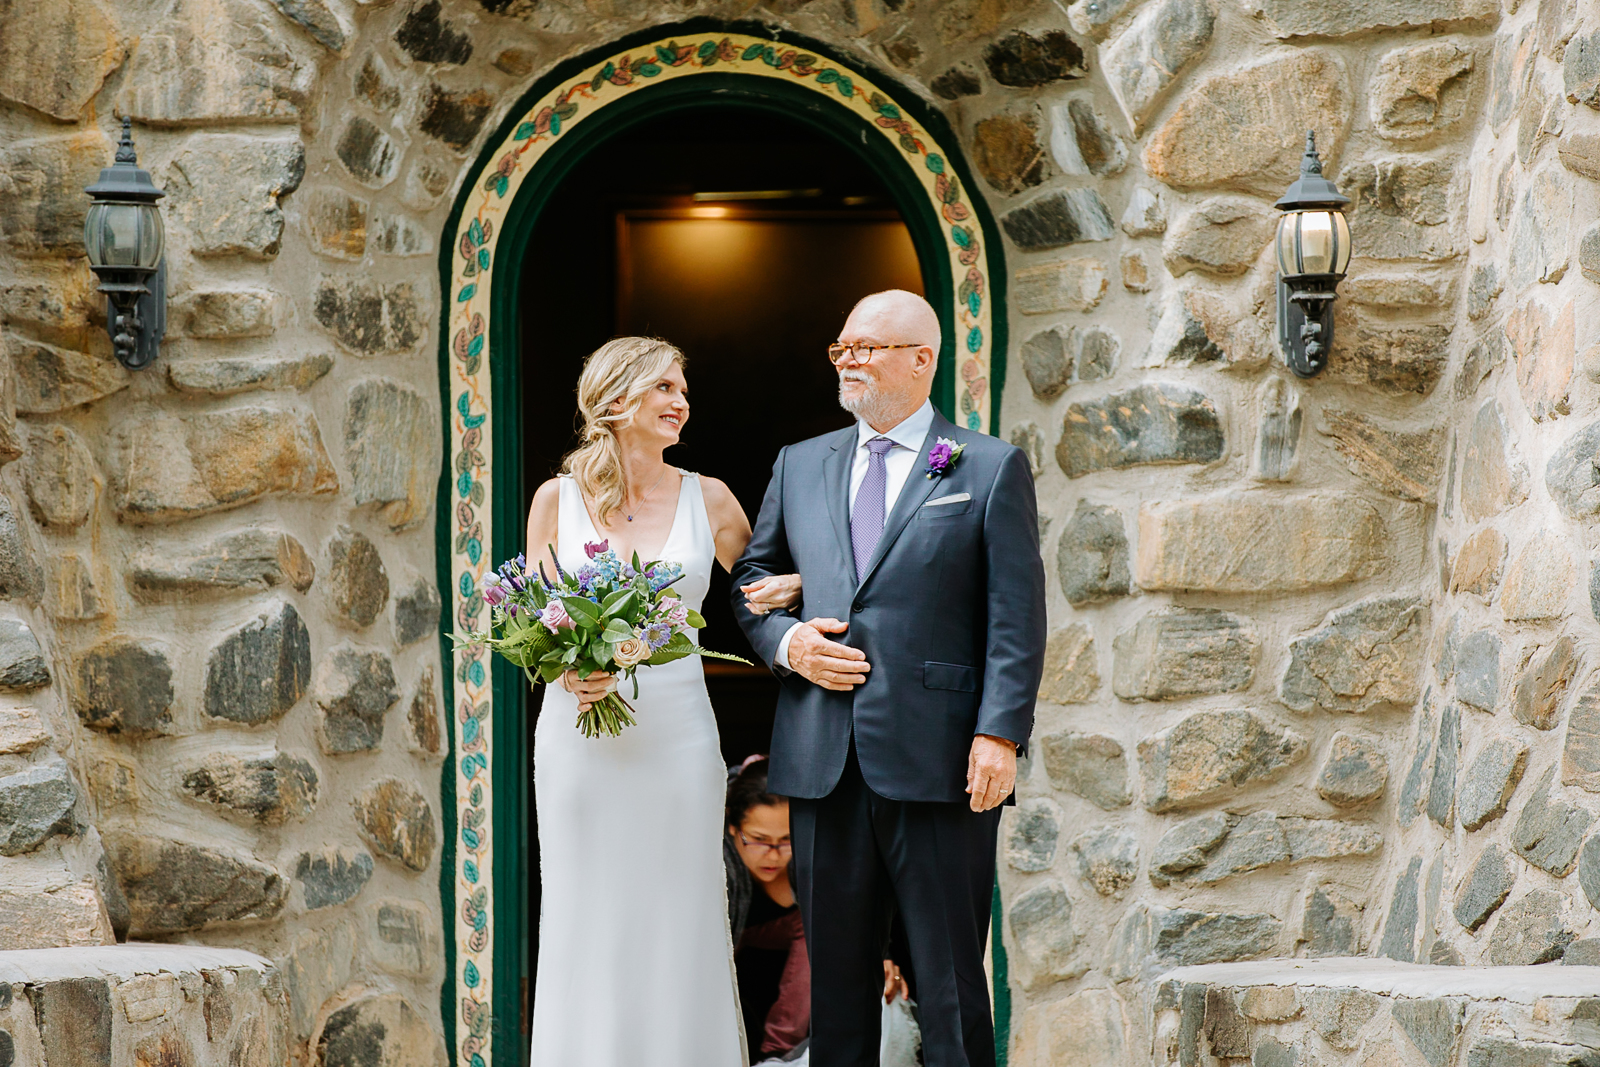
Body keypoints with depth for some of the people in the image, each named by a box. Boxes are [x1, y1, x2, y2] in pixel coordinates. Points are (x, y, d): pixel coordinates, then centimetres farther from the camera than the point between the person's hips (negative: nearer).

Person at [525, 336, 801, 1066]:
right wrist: (567, 671, -14)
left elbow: (764, 591, 18)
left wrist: (788, 593, -4)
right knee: (588, 929, 2)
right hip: (579, 730, -1)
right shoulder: (557, 499, 3)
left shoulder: (707, 500, 5)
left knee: (679, 926, 3)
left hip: (676, 728, 1)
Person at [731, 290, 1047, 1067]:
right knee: (834, 974, 9)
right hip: (822, 763, 4)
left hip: (938, 764, -4)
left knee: (949, 980, 0)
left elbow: (1016, 617, -3)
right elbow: (748, 579, 20)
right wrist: (784, 642, -1)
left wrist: (999, 733, -13)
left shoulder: (992, 469, 3)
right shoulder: (799, 464, 15)